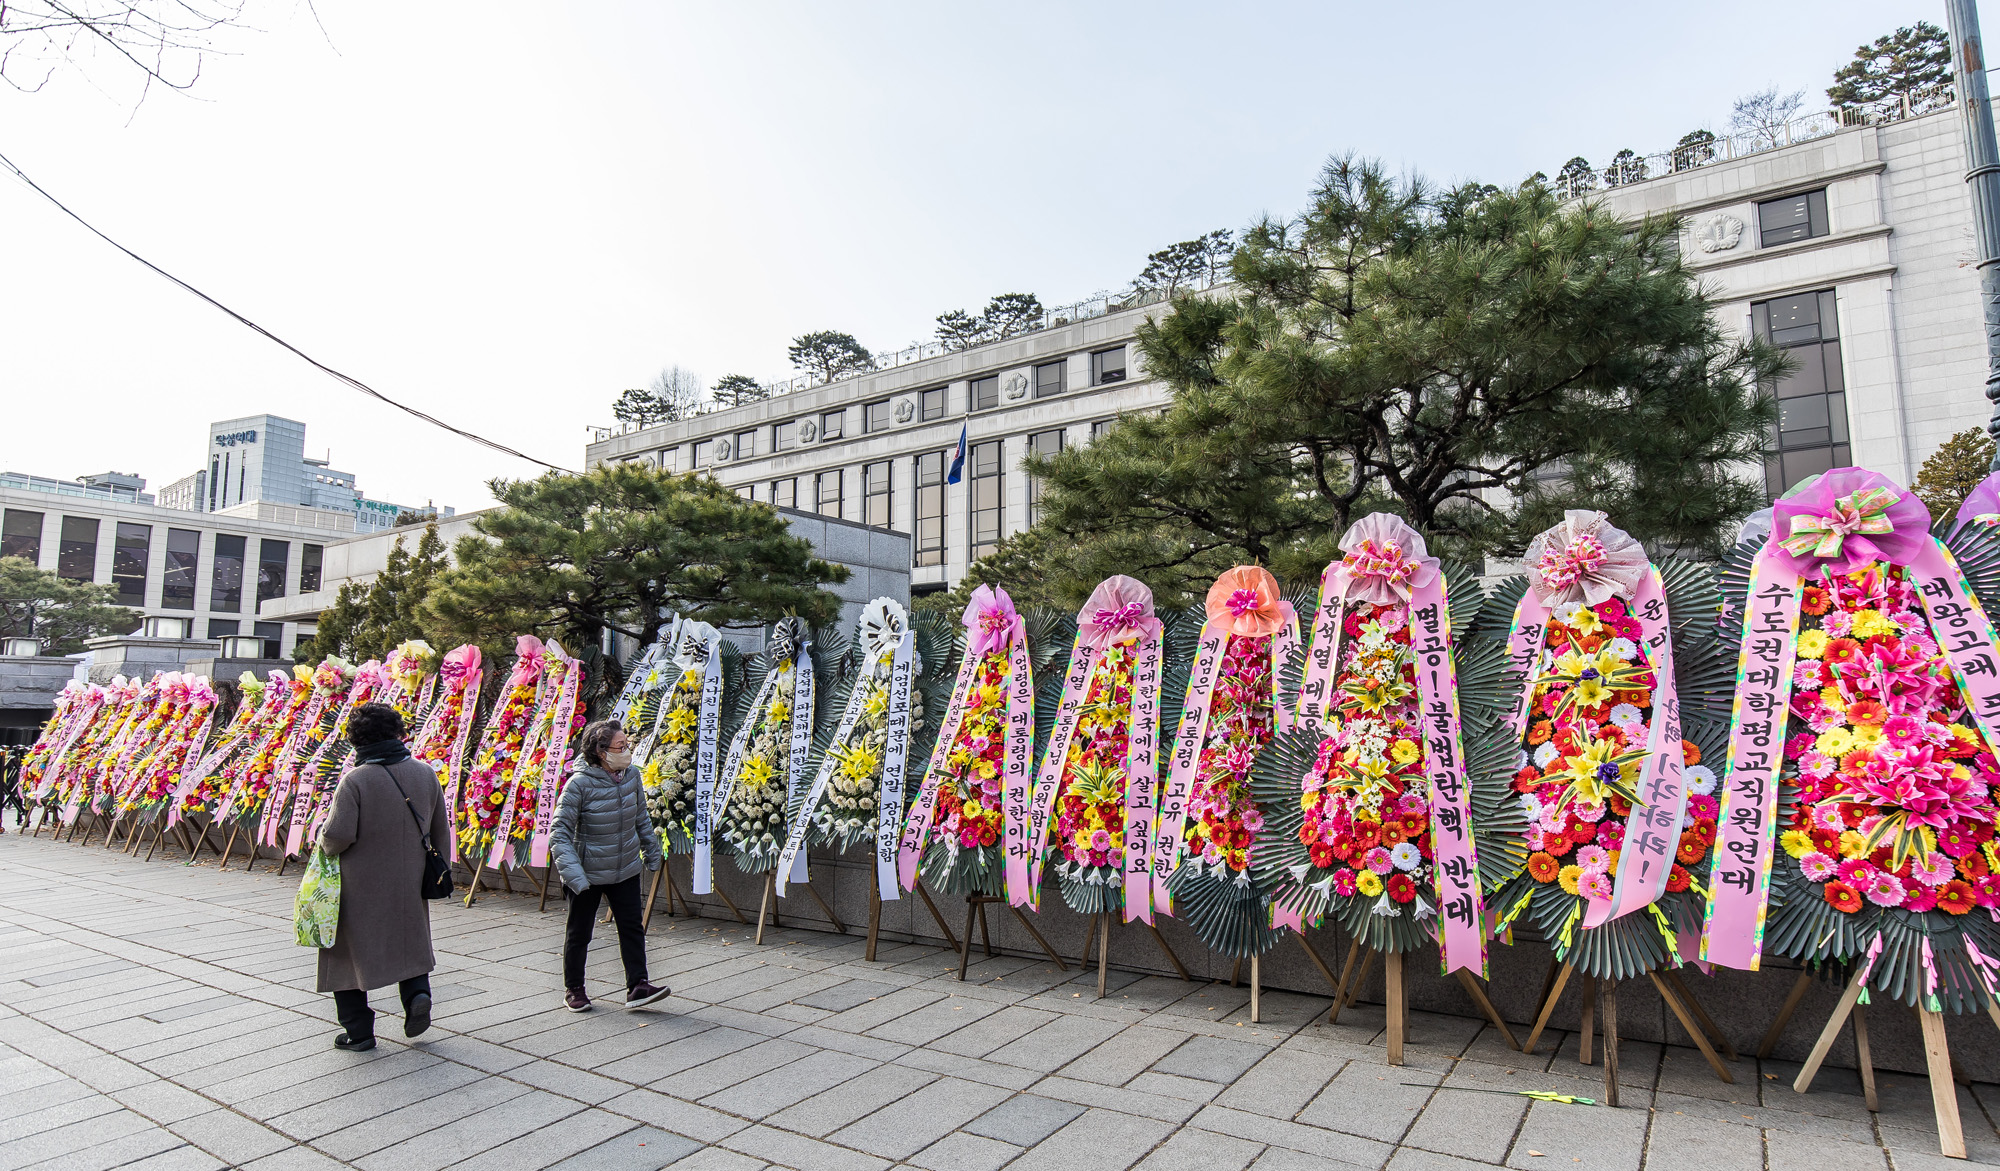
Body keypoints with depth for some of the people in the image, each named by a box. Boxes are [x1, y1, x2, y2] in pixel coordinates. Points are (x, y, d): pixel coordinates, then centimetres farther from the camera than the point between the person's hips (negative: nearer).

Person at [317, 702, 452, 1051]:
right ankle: (417, 992, 4)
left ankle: (358, 1029, 17)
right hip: (409, 883, 4)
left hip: (360, 885, -4)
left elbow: (339, 835, -21)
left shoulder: (355, 779, -18)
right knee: (410, 940, 25)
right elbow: (441, 831, 5)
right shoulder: (425, 774, -2)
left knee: (349, 950, 12)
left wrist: (324, 843, 3)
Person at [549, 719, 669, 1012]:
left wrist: (652, 850, 17)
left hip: (626, 869, 4)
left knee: (632, 926, 3)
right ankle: (573, 990, 28)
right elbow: (560, 832, -18)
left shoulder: (632, 775, -5)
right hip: (588, 872, -4)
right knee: (578, 932, 11)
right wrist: (572, 872, -26)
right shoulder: (580, 784, -21)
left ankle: (637, 987, 10)